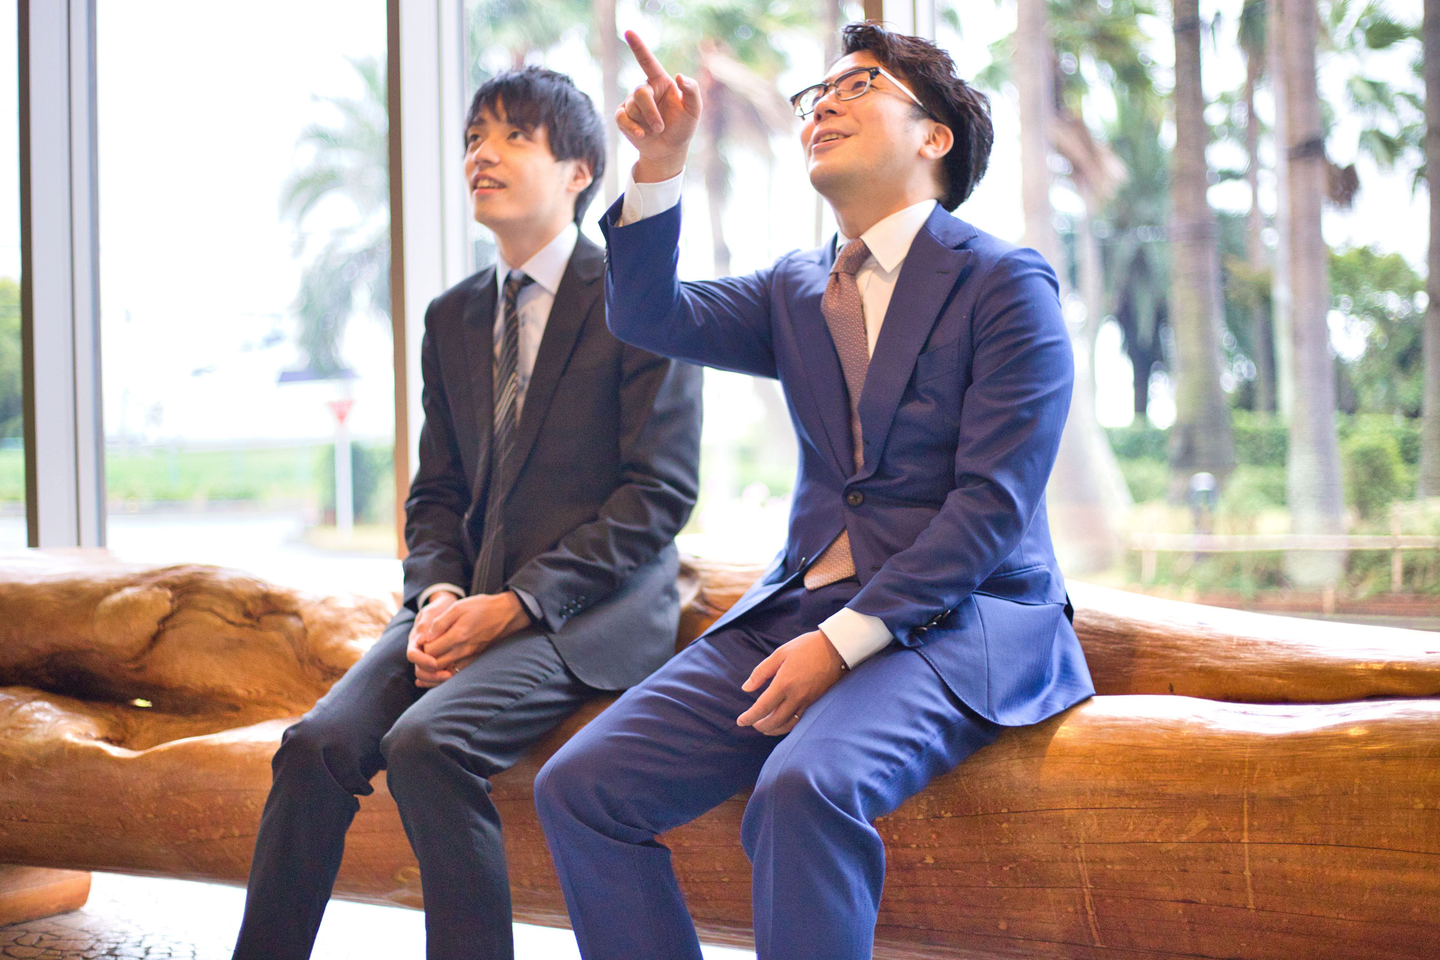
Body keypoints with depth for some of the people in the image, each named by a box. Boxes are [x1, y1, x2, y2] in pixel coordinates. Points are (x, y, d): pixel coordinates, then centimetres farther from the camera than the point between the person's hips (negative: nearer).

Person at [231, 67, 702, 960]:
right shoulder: (452, 316, 17)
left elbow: (661, 491, -9)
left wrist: (515, 603, -16)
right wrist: (439, 596, -4)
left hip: (587, 610, -5)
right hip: (471, 602, 6)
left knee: (426, 741, -29)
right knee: (319, 743, -18)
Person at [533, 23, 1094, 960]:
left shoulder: (1005, 283, -2)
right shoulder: (795, 294, 18)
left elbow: (993, 504, -11)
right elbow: (652, 317, 4)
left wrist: (845, 640, -18)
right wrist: (660, 169, -11)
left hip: (953, 625, -6)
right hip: (797, 606, 6)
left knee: (803, 786, -35)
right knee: (579, 785, -11)